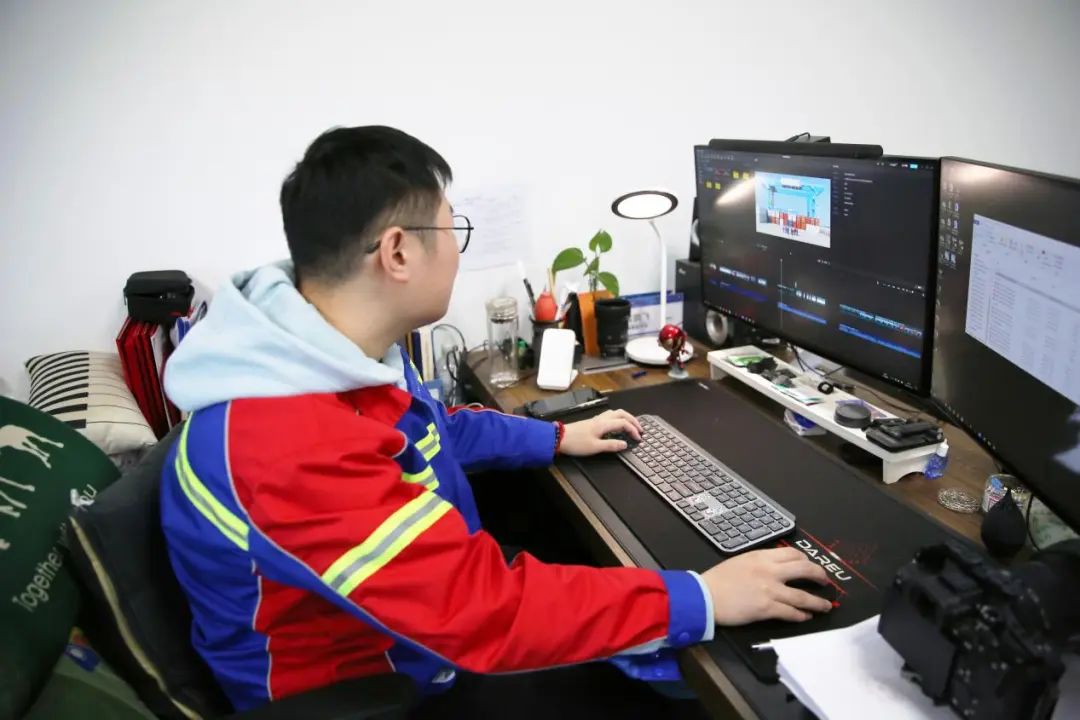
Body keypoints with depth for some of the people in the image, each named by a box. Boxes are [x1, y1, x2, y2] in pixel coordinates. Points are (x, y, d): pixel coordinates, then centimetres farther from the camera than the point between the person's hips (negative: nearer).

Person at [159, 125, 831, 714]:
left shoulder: (344, 349, -6)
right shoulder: (293, 443, -37)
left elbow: (430, 428, 14)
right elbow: (488, 608, -36)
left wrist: (558, 438, 15)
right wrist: (703, 597, -28)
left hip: (423, 620, 8)